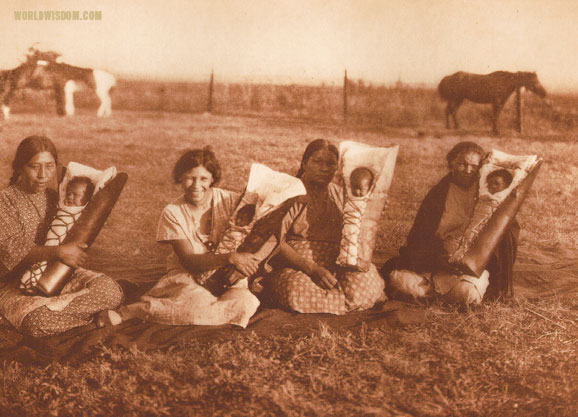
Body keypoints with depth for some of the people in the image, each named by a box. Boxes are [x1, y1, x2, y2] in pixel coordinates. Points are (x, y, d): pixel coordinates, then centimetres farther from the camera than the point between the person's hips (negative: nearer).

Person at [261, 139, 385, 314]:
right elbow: (276, 242, -11)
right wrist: (312, 269, -21)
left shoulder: (340, 195, 13)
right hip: (294, 265, -2)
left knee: (363, 282, -30)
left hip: (336, 265, 3)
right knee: (299, 292, -37)